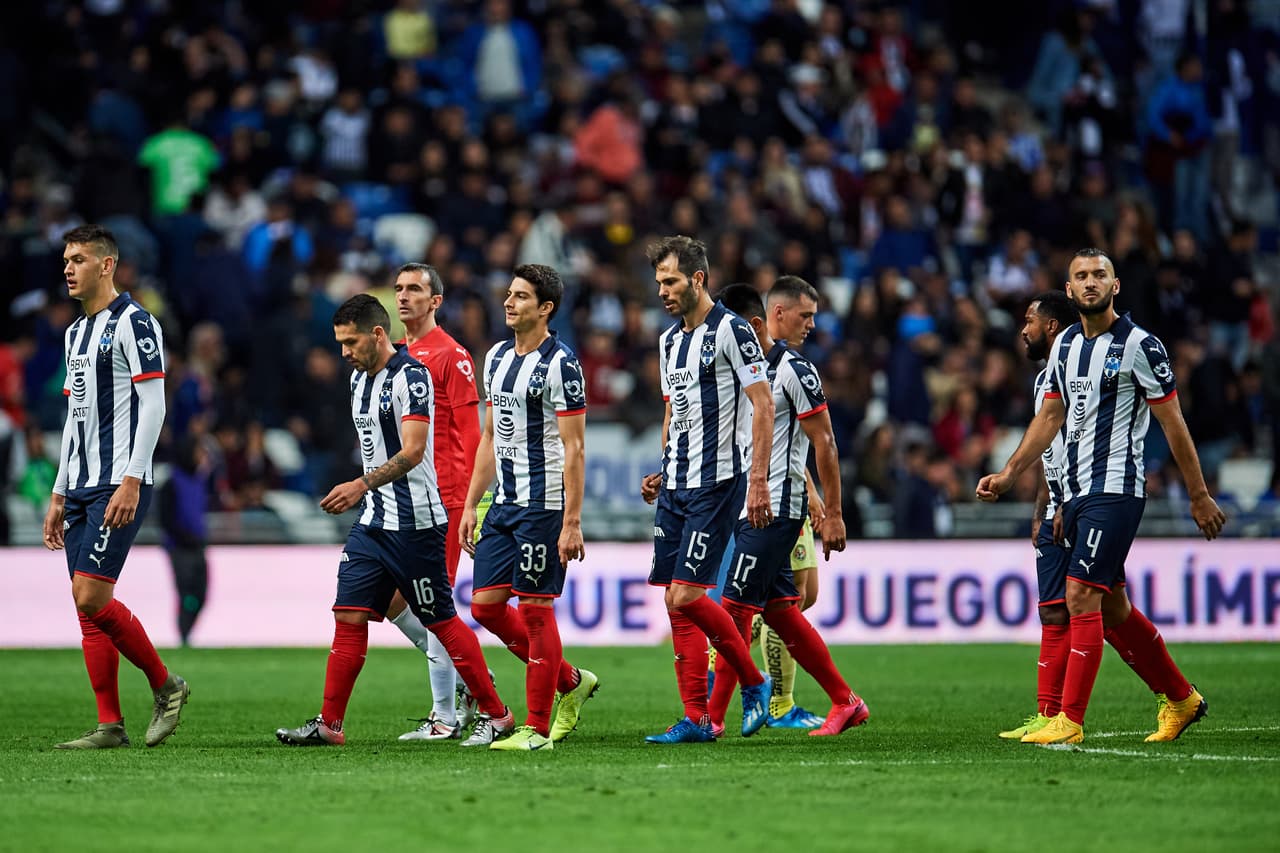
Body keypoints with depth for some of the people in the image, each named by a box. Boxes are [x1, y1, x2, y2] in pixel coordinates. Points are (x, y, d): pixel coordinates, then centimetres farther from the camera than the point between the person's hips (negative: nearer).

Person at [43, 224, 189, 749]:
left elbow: (152, 405, -14)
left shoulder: (133, 323, -8)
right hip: (82, 489, 9)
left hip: (119, 487, -9)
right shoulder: (76, 333, 18)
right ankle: (110, 726, 4)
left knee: (91, 597, -15)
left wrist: (131, 480, -21)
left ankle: (165, 685, 1)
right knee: (87, 608, 3)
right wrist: (59, 495, 20)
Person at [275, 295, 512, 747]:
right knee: (349, 617, 1)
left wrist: (362, 485, -31)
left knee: (442, 621, -1)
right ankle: (329, 723, 3)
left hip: (414, 522, -8)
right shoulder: (360, 378, 13)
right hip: (372, 522, 8)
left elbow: (413, 451, -24)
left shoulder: (410, 376, -15)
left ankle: (496, 714, 11)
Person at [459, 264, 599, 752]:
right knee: (486, 606, 5)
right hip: (504, 504, 8)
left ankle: (537, 729, 1)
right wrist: (471, 505, 16)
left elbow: (574, 449, -14)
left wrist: (572, 523, -19)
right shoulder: (497, 358, 13)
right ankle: (571, 682, 20)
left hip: (543, 506, -8)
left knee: (535, 610, -6)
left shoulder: (560, 364, -11)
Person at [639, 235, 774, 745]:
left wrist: (758, 482, -17)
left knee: (686, 596, -14)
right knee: (676, 603, 3)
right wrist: (661, 472, 14)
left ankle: (753, 683, 4)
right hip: (675, 487, 8)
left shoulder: (730, 330, -9)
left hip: (715, 484, -8)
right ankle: (695, 719, 7)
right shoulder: (669, 341, 16)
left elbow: (763, 404, -12)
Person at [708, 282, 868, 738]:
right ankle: (846, 703, 17)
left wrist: (833, 514, -12)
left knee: (736, 606, -10)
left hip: (775, 510, -8)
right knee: (779, 611, 9)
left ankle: (712, 716, -7)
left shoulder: (793, 370, -11)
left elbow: (824, 443, -10)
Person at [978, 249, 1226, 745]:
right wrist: (1008, 475, 13)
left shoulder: (1139, 345, -8)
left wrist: (1199, 495, -5)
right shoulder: (1066, 345, 12)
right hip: (1076, 493, 8)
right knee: (1113, 607, 12)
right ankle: (1181, 699, 27)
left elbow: (1173, 423, -6)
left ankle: (1069, 722, -14)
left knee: (1082, 597, -15)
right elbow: (1051, 416, 20)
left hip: (1116, 490, -8)